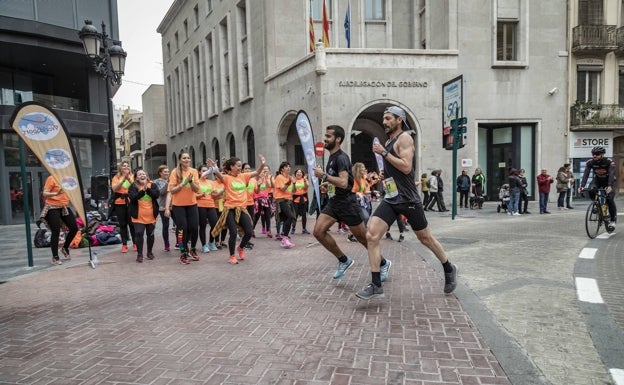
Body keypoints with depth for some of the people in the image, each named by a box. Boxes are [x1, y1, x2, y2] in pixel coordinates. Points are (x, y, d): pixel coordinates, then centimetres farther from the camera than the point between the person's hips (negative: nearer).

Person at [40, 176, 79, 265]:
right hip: (53, 208, -6)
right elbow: (45, 194, -16)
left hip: (65, 207, 6)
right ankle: (55, 257, 8)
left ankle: (65, 248, 28)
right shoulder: (51, 178, -10)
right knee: (56, 233, -3)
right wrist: (56, 193, -32)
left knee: (74, 228, 4)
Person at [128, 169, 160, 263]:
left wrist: (147, 188, -25)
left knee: (150, 234, 12)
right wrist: (142, 191, -28)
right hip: (138, 216, -2)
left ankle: (150, 252, 28)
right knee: (139, 234, -6)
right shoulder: (133, 187, -2)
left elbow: (156, 195, -14)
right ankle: (139, 254, 5)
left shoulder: (153, 185, 2)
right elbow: (132, 197, -18)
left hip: (151, 215, 2)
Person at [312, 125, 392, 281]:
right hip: (335, 200, 9)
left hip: (347, 202, -9)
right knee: (318, 231, -5)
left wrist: (324, 176, -27)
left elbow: (343, 183, -30)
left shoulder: (341, 158, -16)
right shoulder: (331, 157, 13)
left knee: (363, 237, 2)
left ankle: (383, 263, 26)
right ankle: (344, 261, 11)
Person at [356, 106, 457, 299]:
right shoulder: (389, 141, 16)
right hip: (390, 198, 7)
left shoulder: (404, 138, -9)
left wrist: (384, 153, -19)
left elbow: (406, 167, -22)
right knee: (371, 236, -10)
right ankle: (376, 286, -5)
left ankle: (449, 269, 37)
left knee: (425, 238, 10)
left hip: (408, 199, -7)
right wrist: (385, 174, 9)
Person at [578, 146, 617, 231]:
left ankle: (613, 220, 1)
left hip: (608, 181, -2)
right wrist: (582, 186, -38)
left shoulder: (609, 162, -26)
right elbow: (586, 175, -23)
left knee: (610, 199, -17)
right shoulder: (590, 162, -18)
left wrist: (609, 186, -52)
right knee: (591, 190, -31)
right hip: (597, 180, 3)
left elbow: (611, 175, -36)